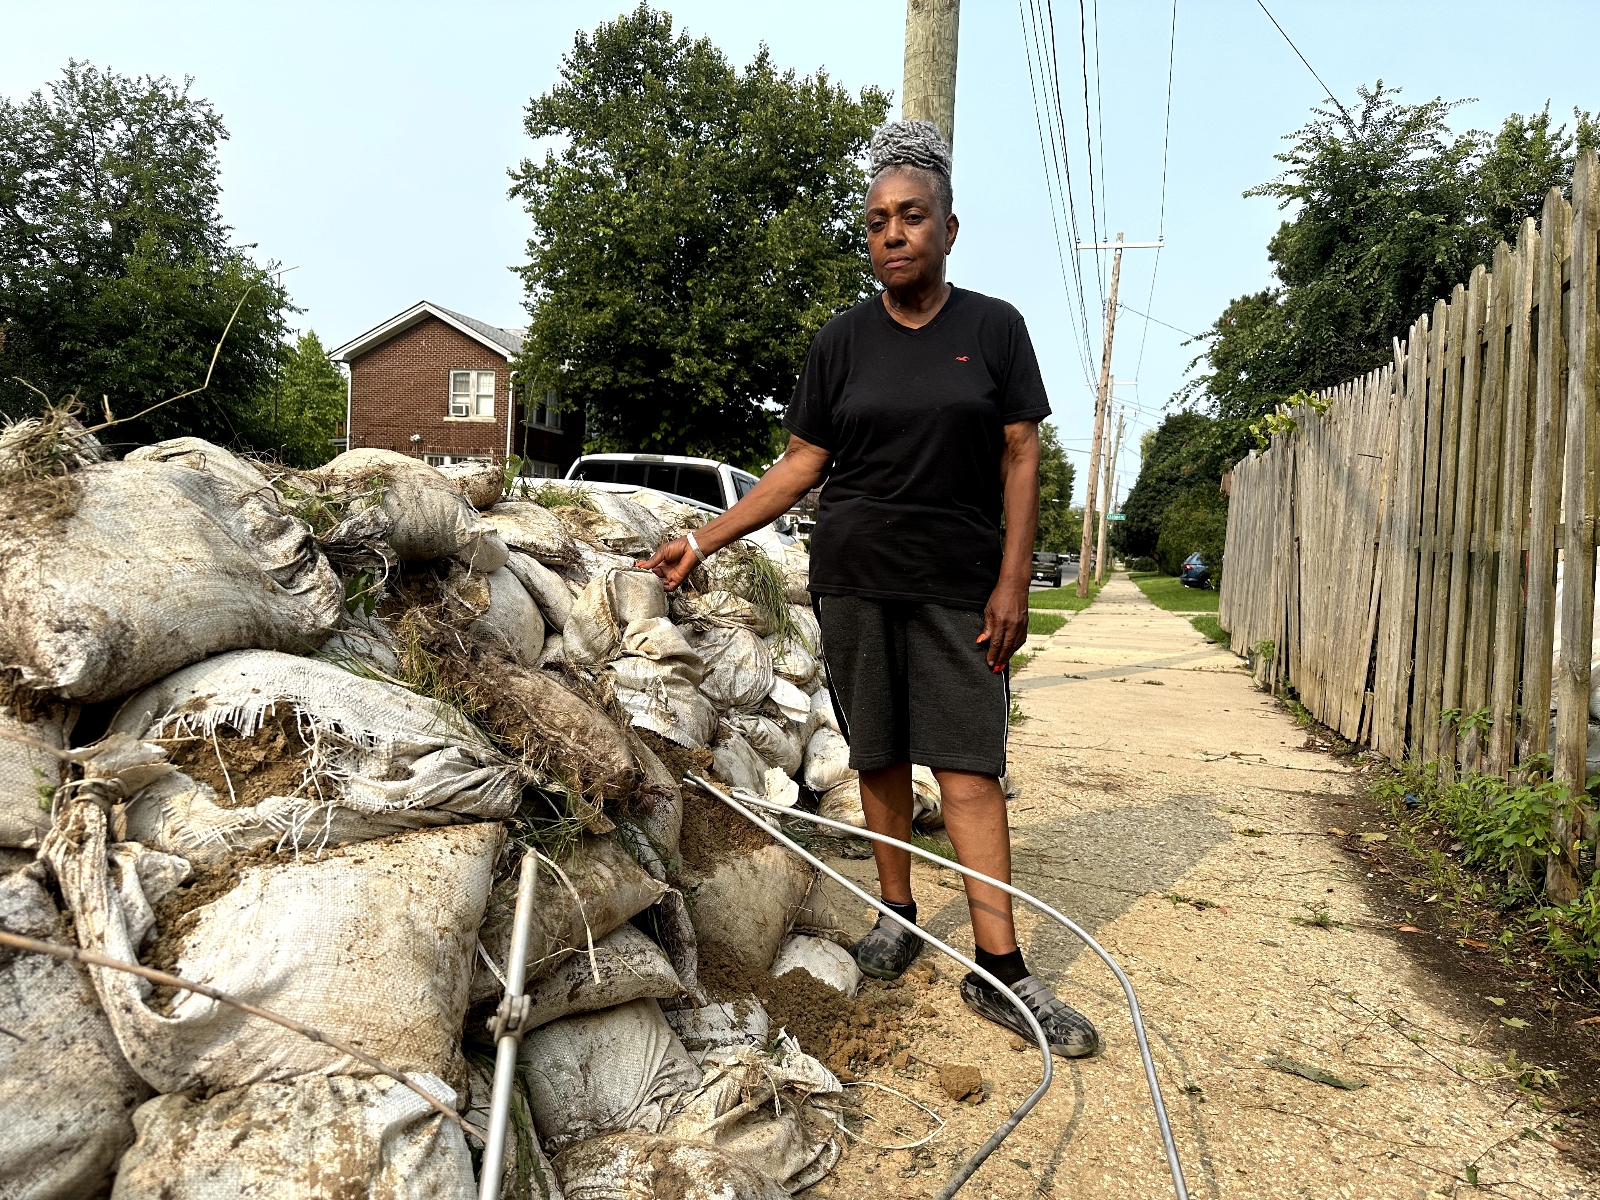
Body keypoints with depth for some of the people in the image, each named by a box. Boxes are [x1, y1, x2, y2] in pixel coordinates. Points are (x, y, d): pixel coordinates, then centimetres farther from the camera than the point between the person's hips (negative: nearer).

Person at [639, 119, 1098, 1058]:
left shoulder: (993, 327, 2)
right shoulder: (844, 340, 6)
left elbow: (1021, 459, 1)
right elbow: (801, 465, 6)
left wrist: (1013, 582, -8)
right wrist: (703, 541, -2)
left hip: (960, 584, -2)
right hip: (855, 577, 2)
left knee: (970, 765, -4)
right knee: (881, 756, 8)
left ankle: (999, 968, 1)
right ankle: (899, 917, 25)